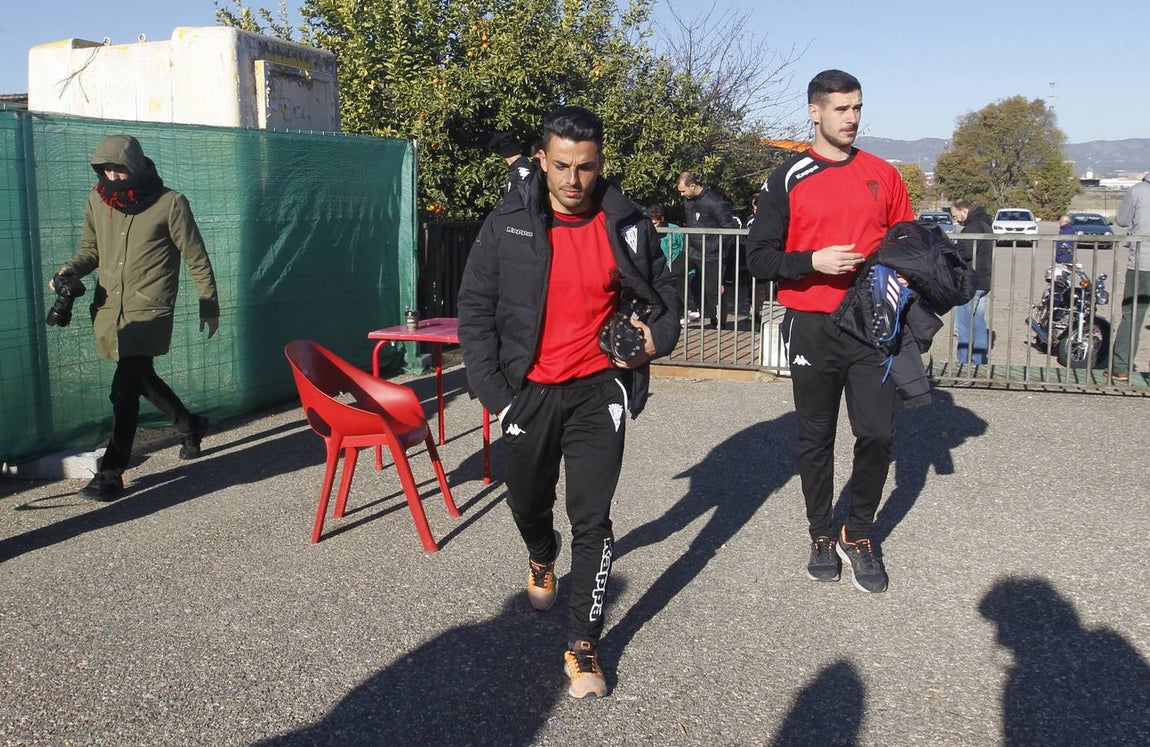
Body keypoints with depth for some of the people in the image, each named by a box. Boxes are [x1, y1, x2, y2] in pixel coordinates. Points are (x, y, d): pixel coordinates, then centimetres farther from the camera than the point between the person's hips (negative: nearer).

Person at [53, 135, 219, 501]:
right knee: (141, 378, 19)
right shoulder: (97, 199, 6)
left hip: (149, 310, -6)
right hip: (109, 308, 6)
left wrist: (209, 305, 3)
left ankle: (111, 474, -6)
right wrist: (70, 269, -5)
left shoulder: (170, 203, -8)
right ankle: (190, 425, 43)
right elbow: (90, 248, 17)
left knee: (124, 390, -12)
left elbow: (196, 258, -2)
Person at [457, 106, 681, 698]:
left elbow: (664, 297, 8)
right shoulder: (507, 225, -6)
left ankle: (583, 648, 10)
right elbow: (474, 309, -1)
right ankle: (542, 560, 55)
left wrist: (656, 339, -13)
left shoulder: (627, 226, -5)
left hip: (598, 392, -1)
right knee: (528, 503, 19)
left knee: (592, 520, -3)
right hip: (529, 393, 1)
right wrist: (493, 389, -6)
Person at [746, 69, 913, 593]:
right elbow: (759, 257, -3)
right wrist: (813, 261, -18)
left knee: (878, 433, -4)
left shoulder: (883, 175, 9)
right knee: (816, 439, 9)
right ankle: (821, 536, 26)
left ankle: (857, 535, 17)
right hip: (811, 330, -1)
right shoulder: (788, 180, 0)